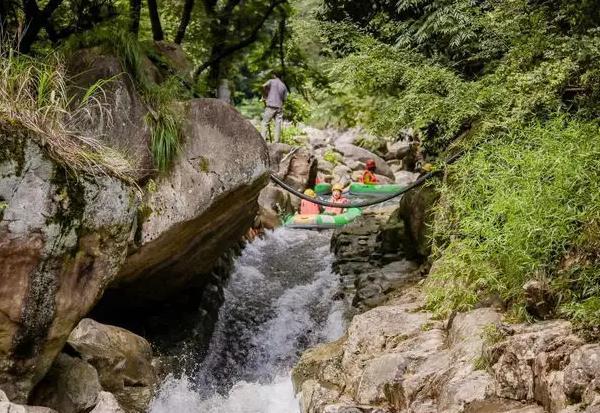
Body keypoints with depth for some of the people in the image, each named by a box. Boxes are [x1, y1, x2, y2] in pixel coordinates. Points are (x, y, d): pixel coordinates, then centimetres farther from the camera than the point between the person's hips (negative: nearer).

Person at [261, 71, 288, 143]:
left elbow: (264, 86, -15)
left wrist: (264, 96, -2)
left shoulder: (272, 81, 3)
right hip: (279, 107, 4)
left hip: (271, 105, -4)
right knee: (278, 124, 4)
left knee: (265, 123, 1)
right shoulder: (284, 86, 14)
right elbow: (284, 98, 11)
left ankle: (263, 139, -7)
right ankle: (277, 141, 2)